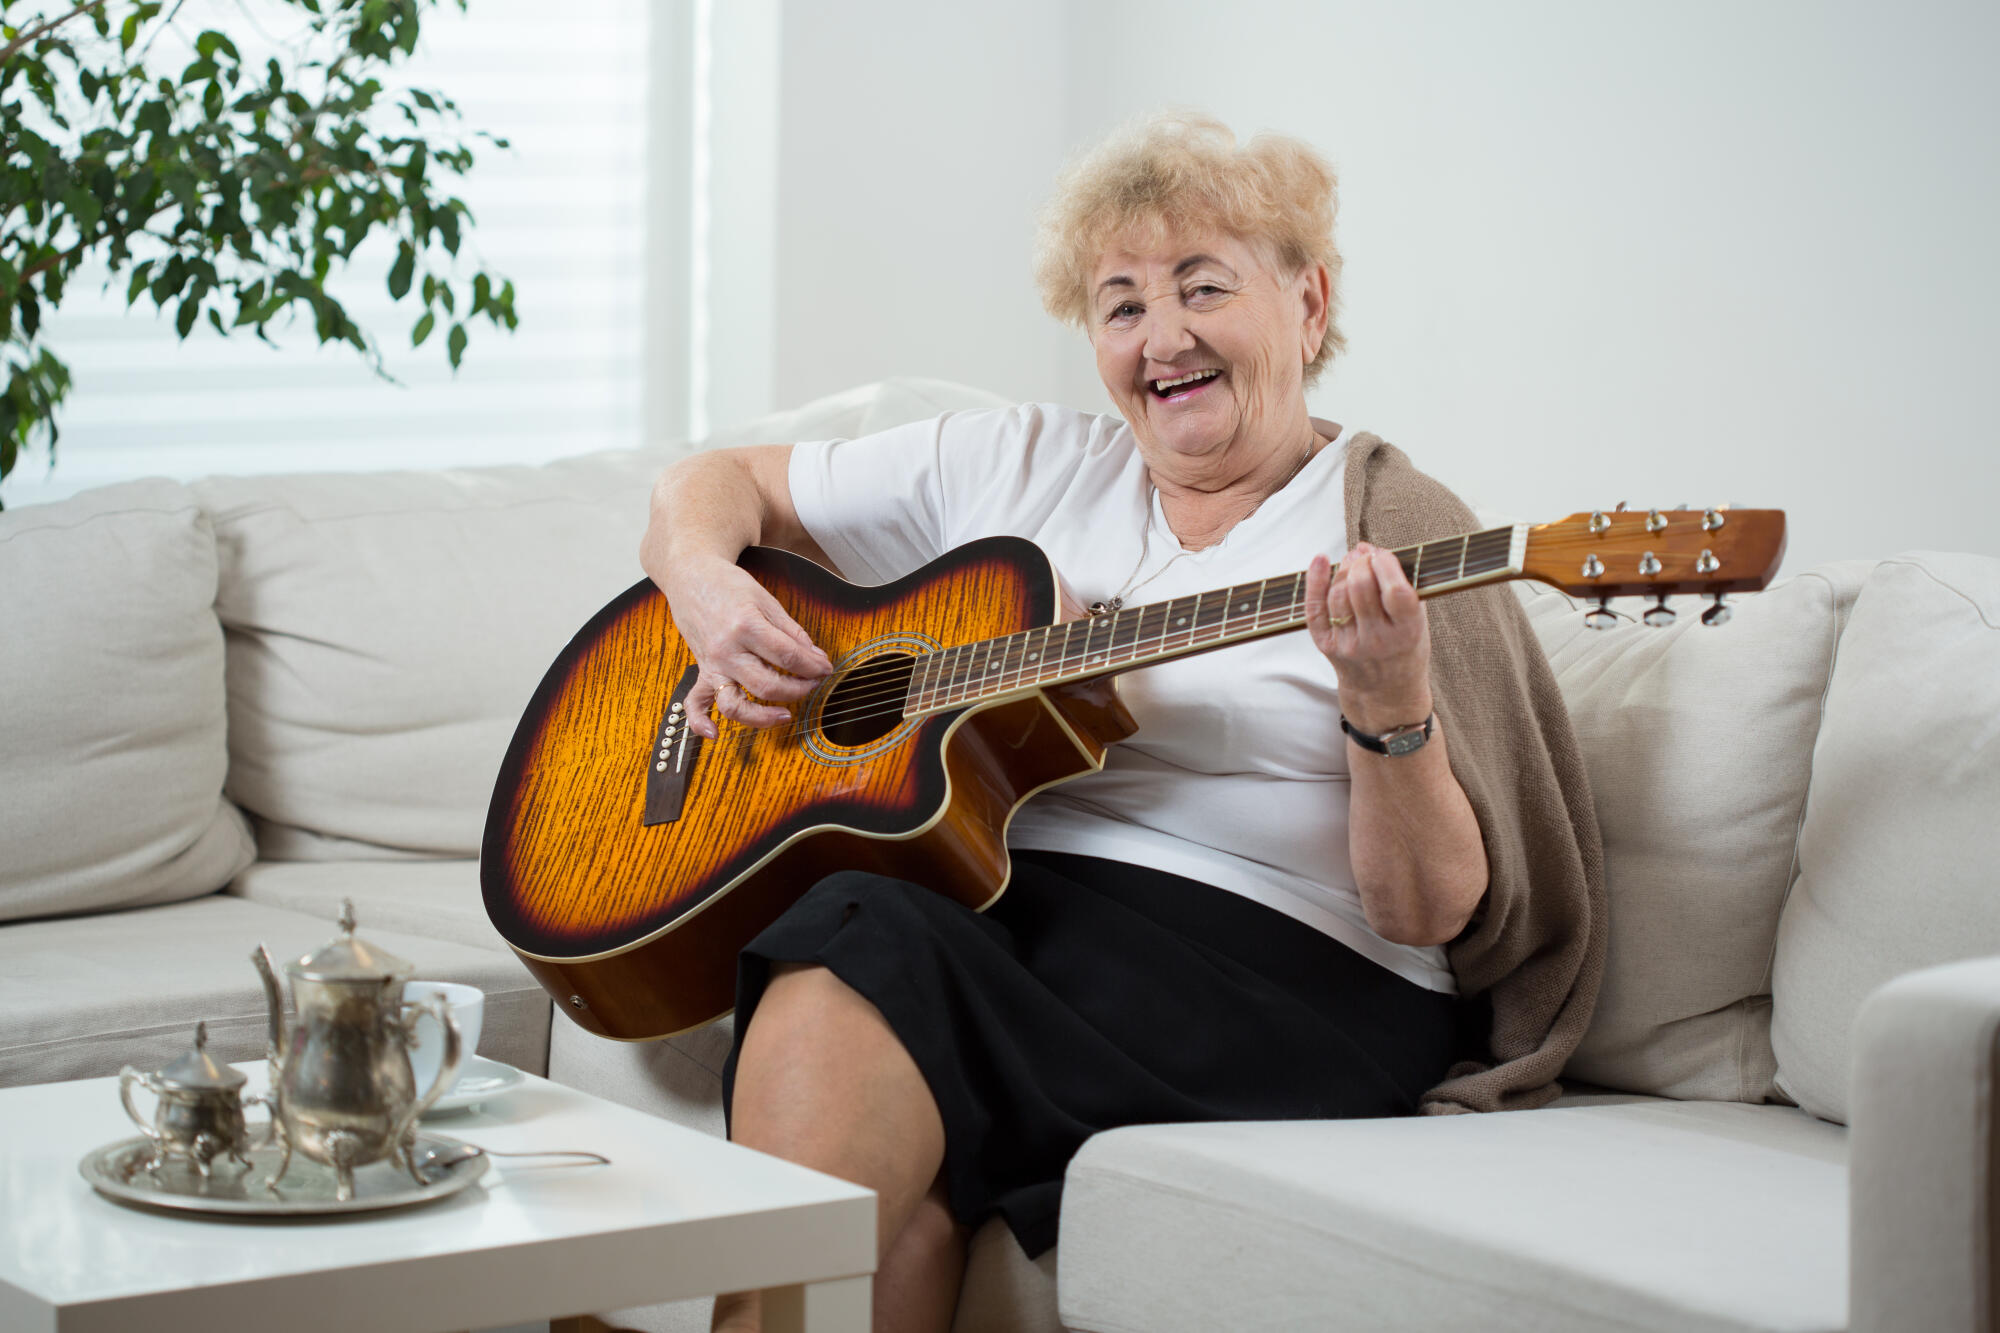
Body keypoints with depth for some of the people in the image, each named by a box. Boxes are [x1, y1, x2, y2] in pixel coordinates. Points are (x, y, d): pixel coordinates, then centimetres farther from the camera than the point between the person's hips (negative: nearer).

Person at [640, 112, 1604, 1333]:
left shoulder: (1395, 534, 4)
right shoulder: (1016, 468, 17)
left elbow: (1430, 915, -2)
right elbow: (716, 486, 24)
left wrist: (1390, 710, -21)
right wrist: (709, 589, 2)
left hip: (1277, 972, -4)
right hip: (986, 909, 4)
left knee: (869, 949, -30)